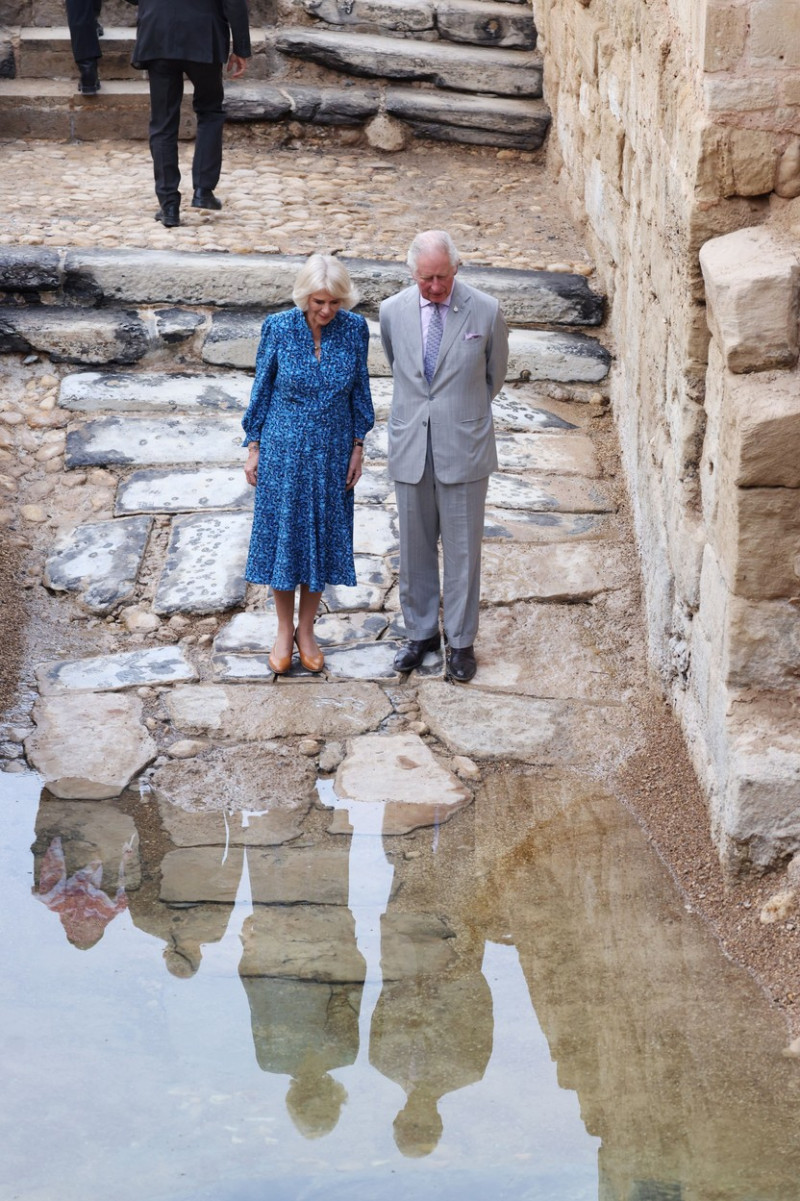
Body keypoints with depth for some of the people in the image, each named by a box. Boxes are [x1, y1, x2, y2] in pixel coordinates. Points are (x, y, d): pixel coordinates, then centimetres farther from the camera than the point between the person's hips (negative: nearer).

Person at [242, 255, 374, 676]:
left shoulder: (354, 329, -9)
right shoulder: (278, 327, -13)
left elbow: (359, 390, 2)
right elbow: (262, 389, -3)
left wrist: (358, 447, 2)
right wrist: (253, 447, -1)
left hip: (330, 451, 1)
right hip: (283, 449, -1)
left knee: (322, 537, 10)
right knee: (281, 534, 7)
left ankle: (306, 630, 25)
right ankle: (284, 630, 23)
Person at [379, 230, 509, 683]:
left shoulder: (486, 311, -10)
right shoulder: (393, 311, -3)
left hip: (464, 447, -2)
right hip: (410, 446, 2)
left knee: (462, 549, 6)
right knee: (415, 547, 13)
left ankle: (462, 641, 19)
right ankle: (421, 633, 29)